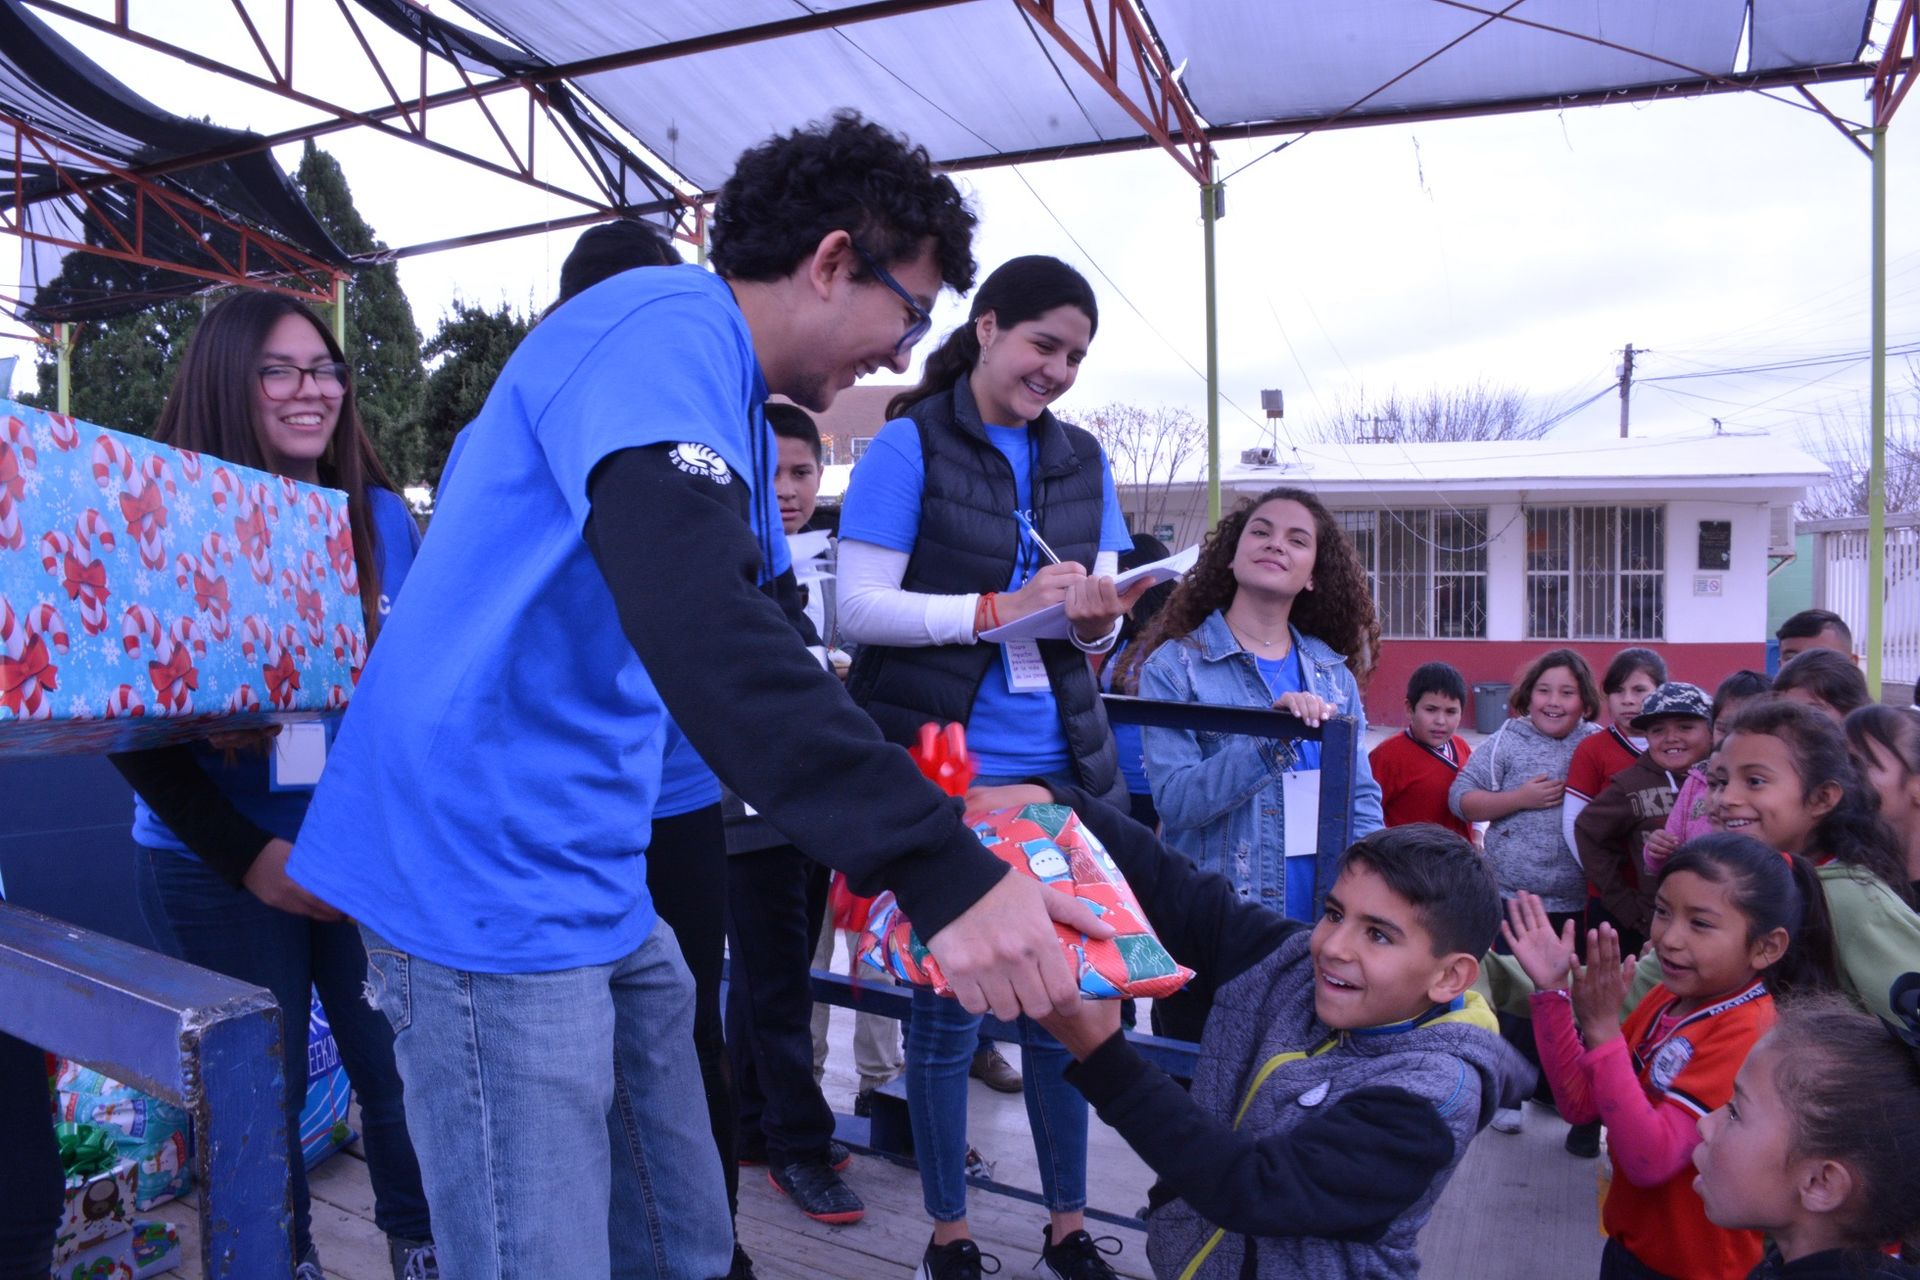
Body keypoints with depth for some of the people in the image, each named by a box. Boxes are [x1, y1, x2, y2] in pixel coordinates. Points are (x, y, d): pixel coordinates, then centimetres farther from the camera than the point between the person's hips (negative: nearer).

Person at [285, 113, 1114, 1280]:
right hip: (495, 890, -9)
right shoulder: (667, 328, -15)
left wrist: (912, 799, 12)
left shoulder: (726, 396, 17)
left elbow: (757, 632, 22)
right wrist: (938, 866, -37)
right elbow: (697, 623, -33)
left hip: (599, 890, 10)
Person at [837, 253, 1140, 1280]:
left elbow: (1097, 623, 12)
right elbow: (859, 607, -11)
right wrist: (1000, 609, -20)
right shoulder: (910, 445, -5)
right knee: (947, 1006, 7)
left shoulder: (1081, 460, 11)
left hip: (1055, 761, 5)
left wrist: (1095, 617, -11)